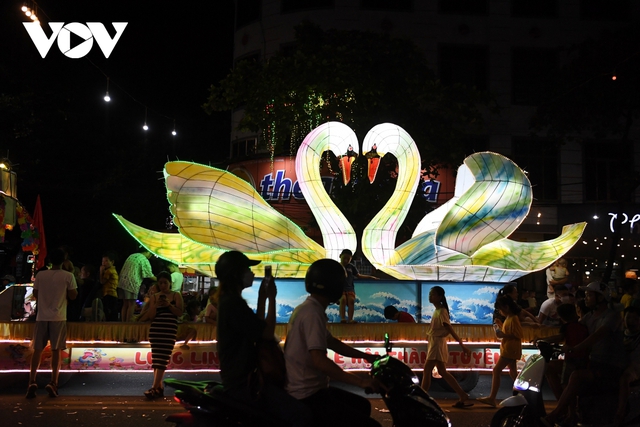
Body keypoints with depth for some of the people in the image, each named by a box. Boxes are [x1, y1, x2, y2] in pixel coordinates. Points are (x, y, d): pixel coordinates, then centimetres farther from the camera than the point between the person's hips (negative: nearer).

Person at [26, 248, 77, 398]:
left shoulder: (40, 275, 3)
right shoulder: (68, 276, -5)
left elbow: (35, 295, 10)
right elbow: (73, 296, -2)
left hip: (42, 317, 2)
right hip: (58, 318, -2)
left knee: (37, 349, 6)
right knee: (56, 350, 3)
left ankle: (32, 381, -5)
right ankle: (53, 383, -2)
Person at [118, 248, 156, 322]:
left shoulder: (131, 256, 20)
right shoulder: (144, 260, -5)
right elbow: (149, 275, -5)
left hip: (122, 282, 8)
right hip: (132, 284, -8)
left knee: (125, 304, 12)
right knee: (131, 305, -5)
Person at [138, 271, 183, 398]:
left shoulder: (176, 295, 4)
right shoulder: (154, 297, 10)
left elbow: (180, 313, -3)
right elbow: (151, 316, 4)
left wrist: (169, 305, -16)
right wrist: (156, 305, -13)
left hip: (170, 330, -3)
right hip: (155, 329, 3)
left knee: (162, 359, -10)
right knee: (155, 359, 2)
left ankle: (154, 387, -15)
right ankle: (159, 387, 7)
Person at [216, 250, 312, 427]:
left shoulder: (228, 301, 15)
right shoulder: (234, 303, -18)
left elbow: (257, 330, 22)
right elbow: (267, 333, -18)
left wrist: (262, 297, 17)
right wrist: (272, 298, -8)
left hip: (239, 377, 11)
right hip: (244, 383, -11)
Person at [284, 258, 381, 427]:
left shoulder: (307, 308, 13)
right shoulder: (312, 313, -20)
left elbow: (331, 342, 26)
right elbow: (319, 360, -30)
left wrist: (365, 356, 23)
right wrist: (359, 381, -30)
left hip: (309, 389, 11)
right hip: (308, 396, -11)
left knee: (362, 406, 26)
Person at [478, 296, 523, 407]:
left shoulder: (513, 319, -18)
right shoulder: (508, 318, 12)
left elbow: (519, 335, -21)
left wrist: (503, 335, -24)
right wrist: (500, 327, 6)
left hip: (509, 351, -11)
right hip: (509, 350, 11)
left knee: (496, 371, -10)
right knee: (513, 373, 15)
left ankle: (492, 398, -9)